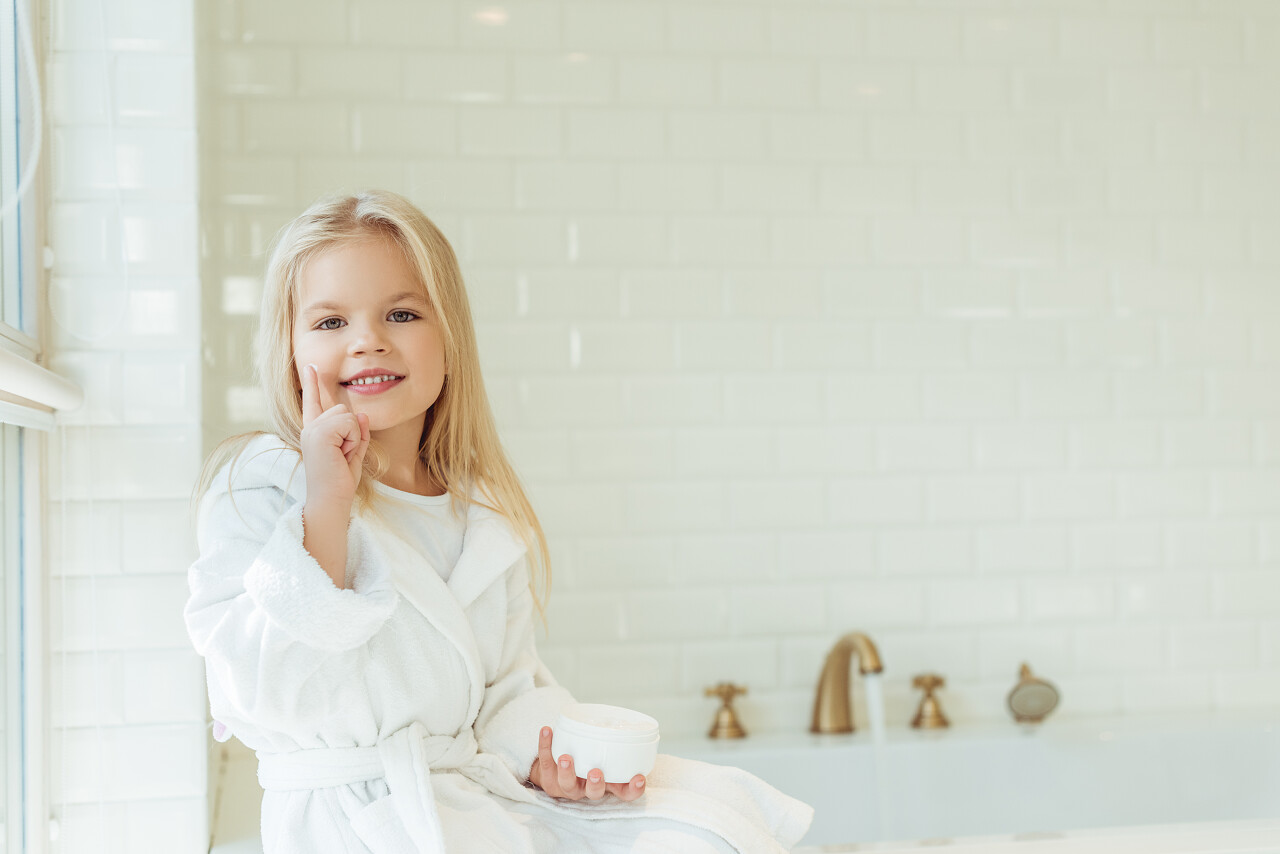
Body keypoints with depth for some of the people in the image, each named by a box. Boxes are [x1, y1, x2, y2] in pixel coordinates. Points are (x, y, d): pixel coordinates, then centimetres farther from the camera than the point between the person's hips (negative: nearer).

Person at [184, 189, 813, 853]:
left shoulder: (489, 515, 9)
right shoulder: (256, 487, -8)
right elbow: (268, 692, -19)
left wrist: (542, 760, -5)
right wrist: (325, 507, -22)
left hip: (484, 793, 5)